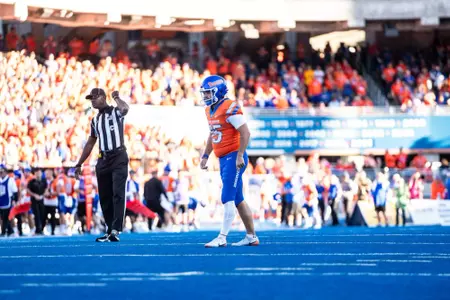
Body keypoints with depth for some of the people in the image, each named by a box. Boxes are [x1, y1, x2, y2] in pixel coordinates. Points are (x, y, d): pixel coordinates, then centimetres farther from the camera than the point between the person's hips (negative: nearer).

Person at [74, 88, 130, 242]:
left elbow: (125, 108, -26)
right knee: (104, 197, 5)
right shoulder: (95, 120, 18)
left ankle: (115, 231, -21)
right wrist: (79, 164, 20)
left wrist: (116, 98, -7)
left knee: (118, 194, -14)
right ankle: (109, 232, 9)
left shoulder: (116, 112, 0)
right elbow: (90, 144, 23)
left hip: (118, 157, -7)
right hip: (103, 160, 7)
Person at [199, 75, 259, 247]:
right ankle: (251, 237, 19)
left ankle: (222, 238, -11)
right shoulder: (209, 110, 13)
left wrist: (240, 156, -21)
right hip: (223, 159, 9)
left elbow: (245, 132, -18)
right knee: (238, 200, 12)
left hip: (233, 158, -9)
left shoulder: (230, 108, -15)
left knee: (227, 199, -11)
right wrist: (205, 156, 23)